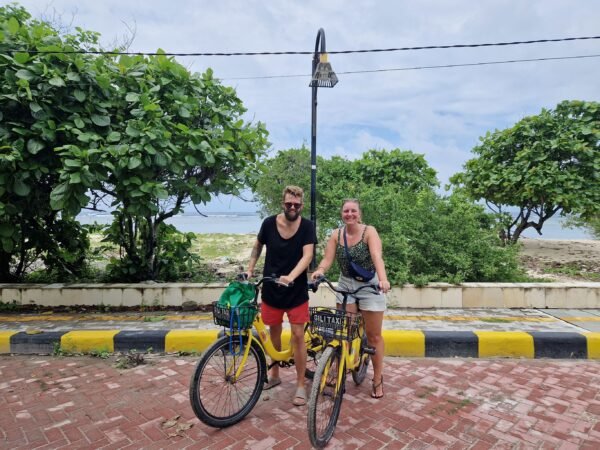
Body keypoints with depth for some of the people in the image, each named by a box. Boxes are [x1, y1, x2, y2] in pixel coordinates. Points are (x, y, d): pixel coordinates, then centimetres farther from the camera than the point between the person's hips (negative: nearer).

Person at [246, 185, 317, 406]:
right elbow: (257, 247, 9)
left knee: (297, 335, -1)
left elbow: (307, 255, -21)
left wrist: (290, 277, -35)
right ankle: (274, 374, 36)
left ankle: (300, 385, 15)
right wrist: (250, 270, 1)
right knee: (274, 332, 15)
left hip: (296, 290, -2)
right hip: (271, 288, 2)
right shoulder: (269, 223, -7)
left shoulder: (307, 226, -11)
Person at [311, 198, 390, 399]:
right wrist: (320, 270, -35)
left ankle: (378, 379, 24)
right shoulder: (336, 234, -5)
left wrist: (383, 279, -47)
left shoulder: (369, 231, -15)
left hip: (369, 285, -2)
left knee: (374, 336, 7)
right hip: (345, 284, 3)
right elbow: (328, 258, -13)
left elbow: (377, 256, -30)